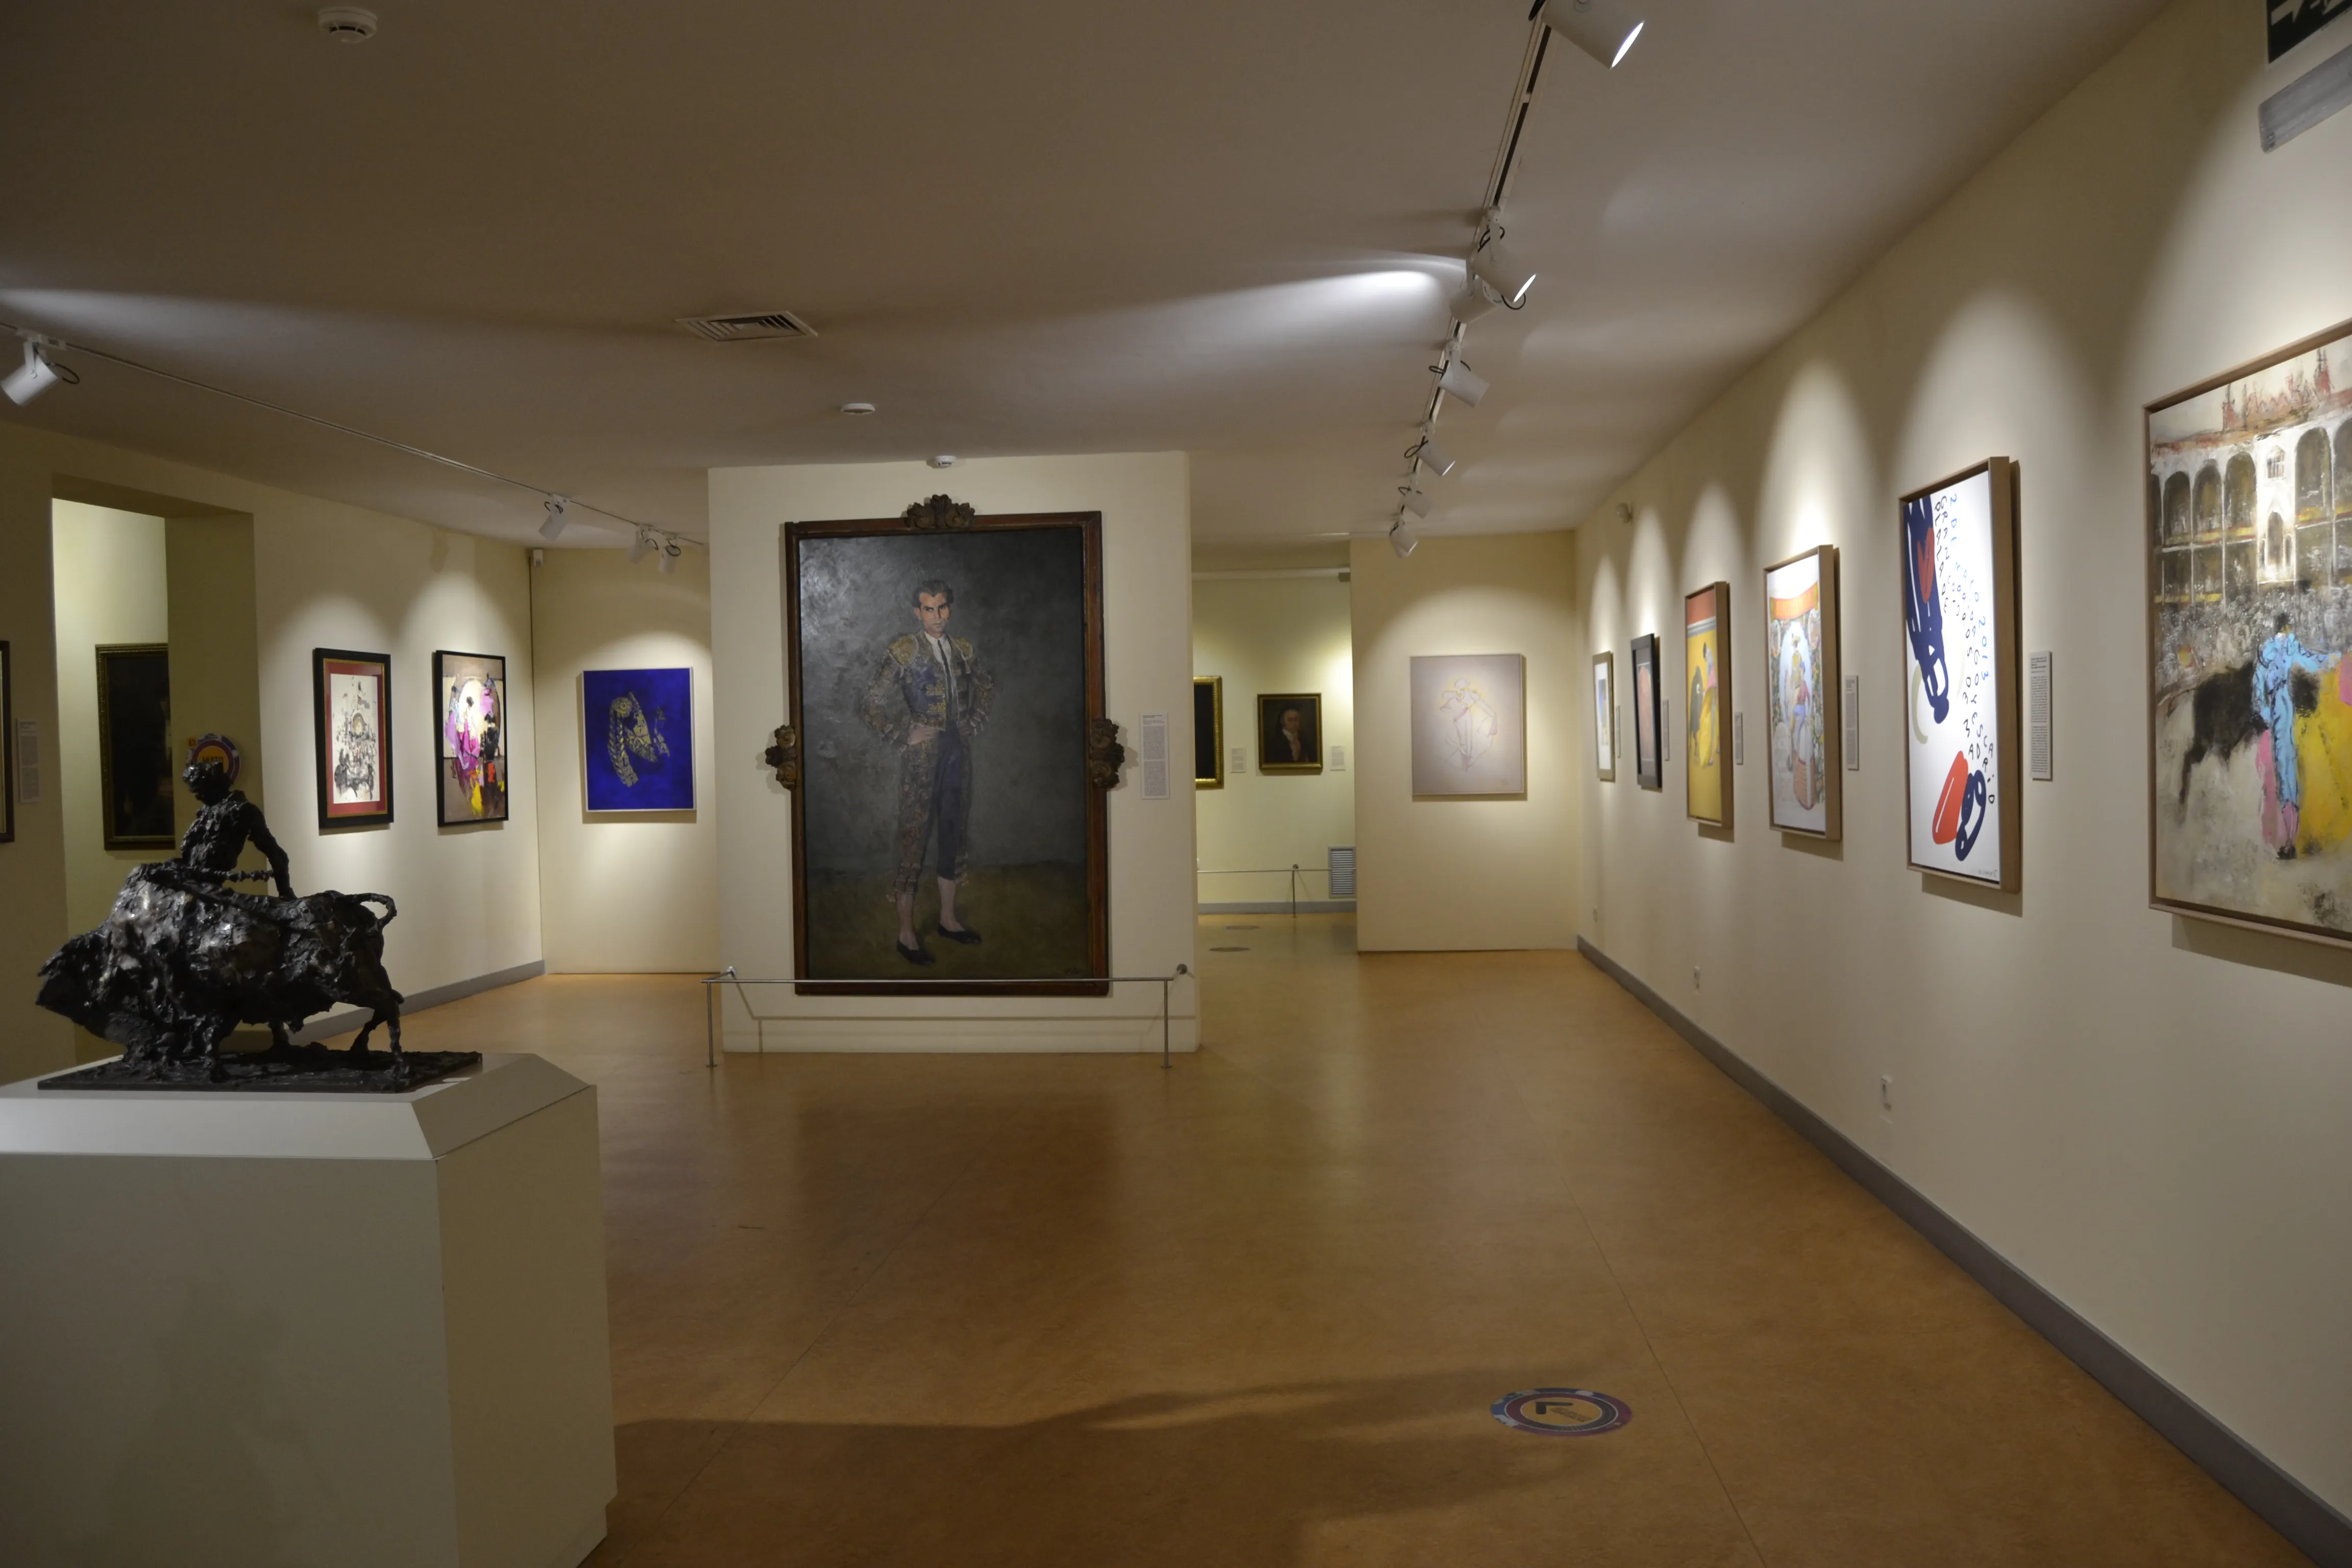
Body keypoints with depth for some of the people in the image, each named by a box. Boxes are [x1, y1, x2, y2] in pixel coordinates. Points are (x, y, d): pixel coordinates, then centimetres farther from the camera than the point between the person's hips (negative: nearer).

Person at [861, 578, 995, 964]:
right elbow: (873, 704, -10)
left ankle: (948, 918, 26)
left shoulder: (963, 650, 9)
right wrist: (905, 734, -11)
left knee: (954, 835, 13)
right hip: (921, 757, -6)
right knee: (914, 838, -3)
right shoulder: (904, 652, -7)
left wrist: (973, 724, 13)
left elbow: (986, 689, 26)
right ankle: (906, 934, 4)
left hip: (958, 752, 6)